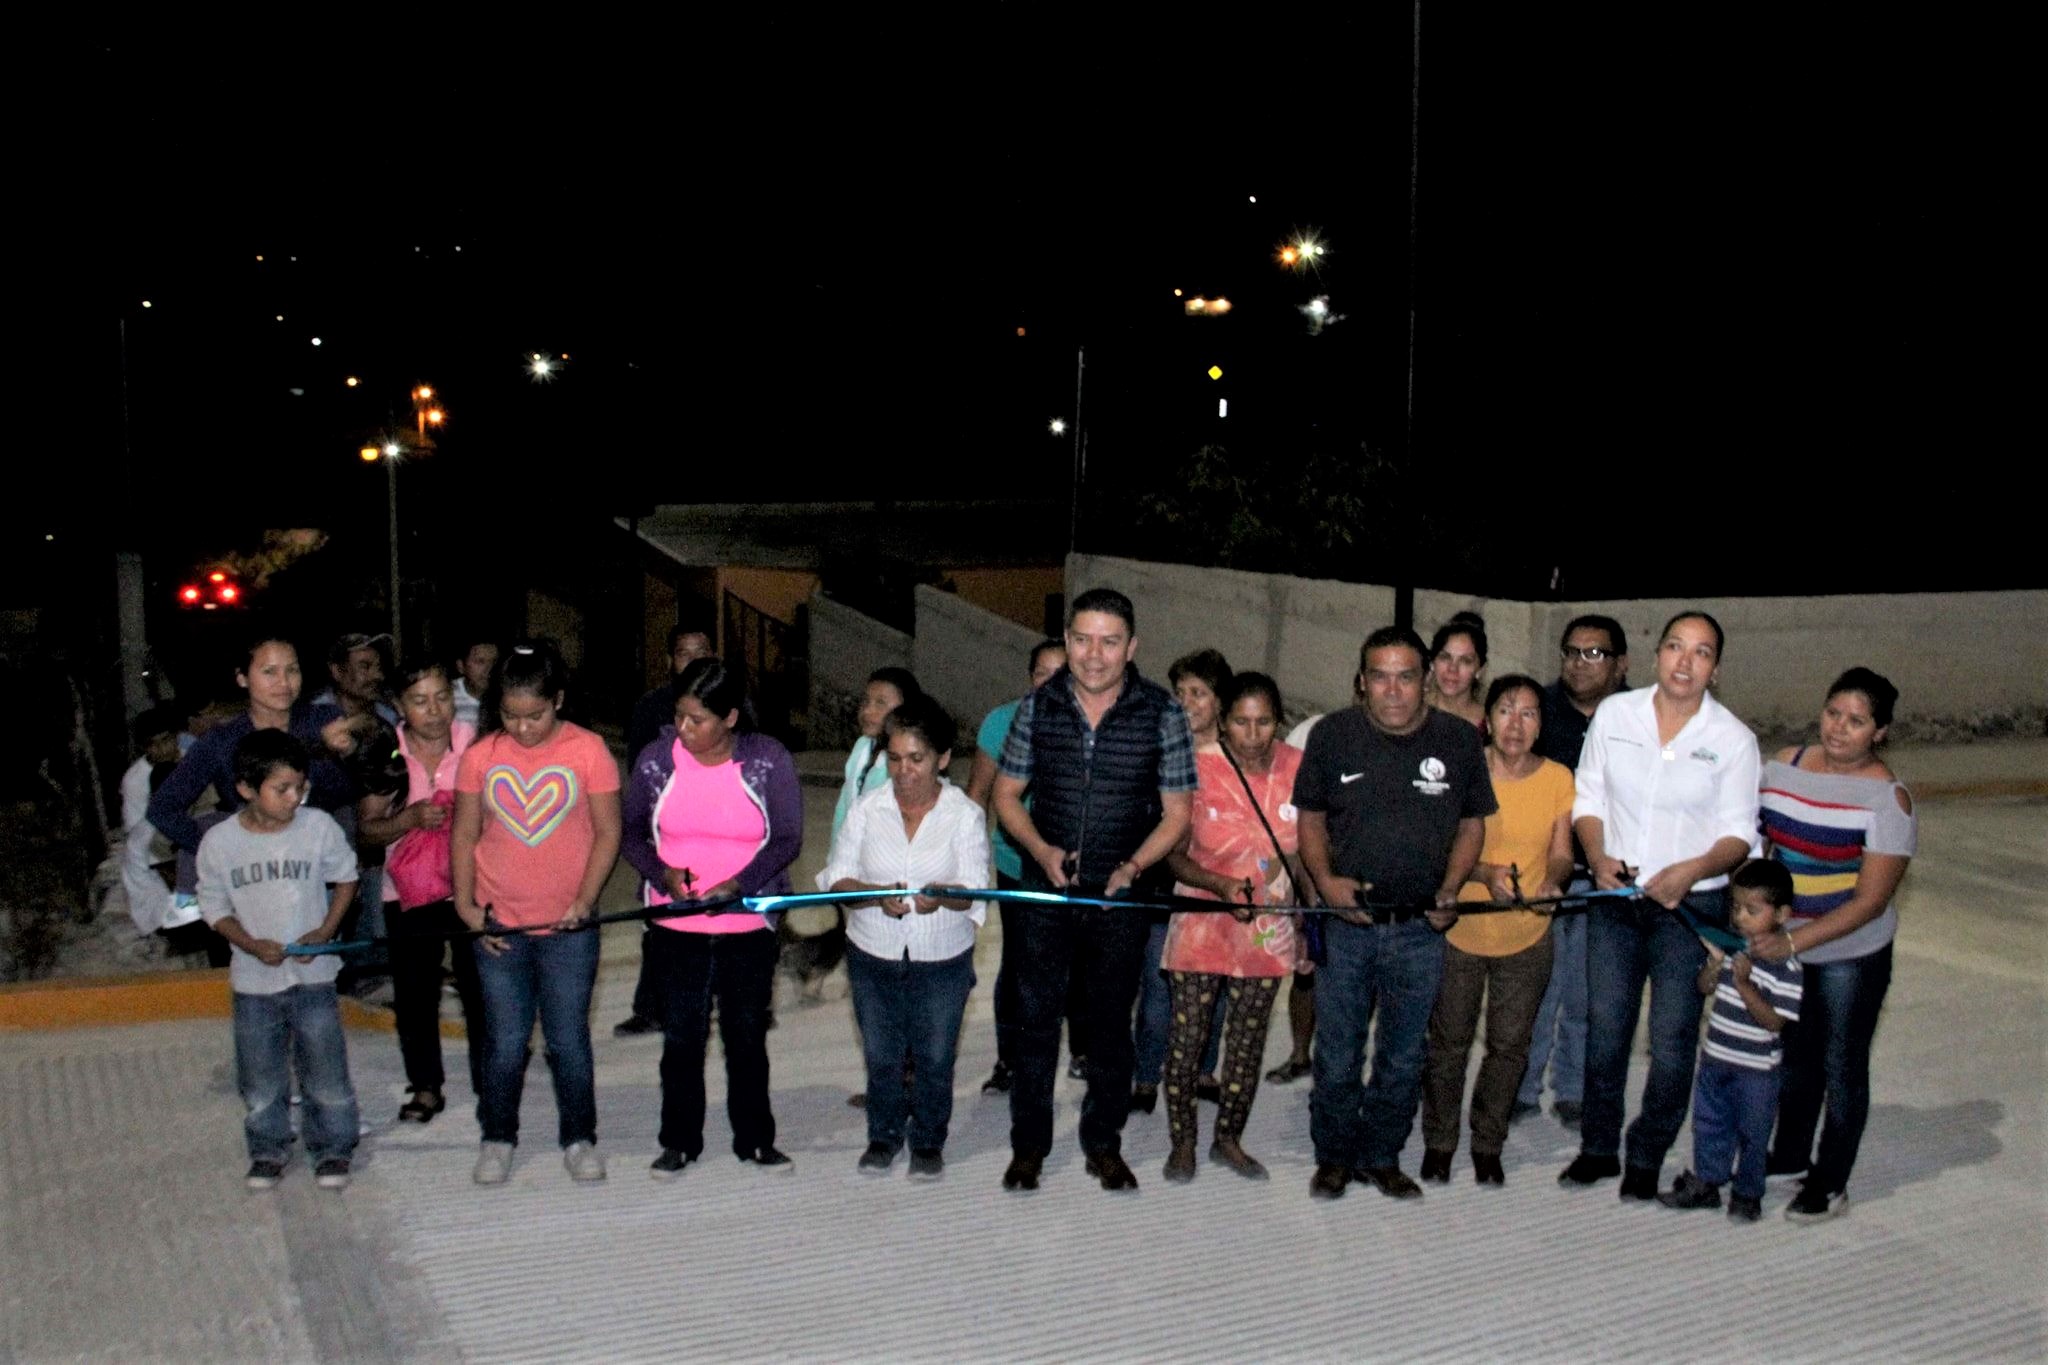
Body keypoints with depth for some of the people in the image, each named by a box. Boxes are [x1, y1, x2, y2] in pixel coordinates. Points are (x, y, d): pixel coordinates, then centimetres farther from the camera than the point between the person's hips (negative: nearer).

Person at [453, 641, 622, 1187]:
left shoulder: (588, 751, -6)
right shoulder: (480, 757, -1)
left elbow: (607, 832, -3)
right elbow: (464, 837, 5)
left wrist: (584, 900, -11)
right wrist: (466, 902, -4)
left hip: (568, 929, -1)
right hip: (499, 928, 1)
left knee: (569, 1041, 7)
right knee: (504, 1044, 8)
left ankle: (579, 1137, 24)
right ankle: (498, 1138, 27)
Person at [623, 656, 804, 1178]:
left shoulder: (769, 760, -7)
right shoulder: (656, 759, -3)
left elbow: (787, 839, -6)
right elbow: (633, 834, 5)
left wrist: (737, 885, -19)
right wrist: (662, 872, -15)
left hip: (748, 925, -1)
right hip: (675, 926, 1)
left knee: (748, 1036, 10)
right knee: (681, 1036, 7)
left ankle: (755, 1139, 25)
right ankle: (679, 1141, 23)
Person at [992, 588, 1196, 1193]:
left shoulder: (1162, 713, -7)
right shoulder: (1038, 706, -3)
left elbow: (1176, 812, -3)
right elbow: (1007, 792, 5)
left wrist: (1133, 866, -18)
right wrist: (1041, 849, -12)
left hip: (1121, 895, -1)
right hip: (1044, 891, 1)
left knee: (1111, 1023, 13)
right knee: (1035, 1017, 8)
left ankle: (1104, 1143, 29)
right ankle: (1029, 1143, 23)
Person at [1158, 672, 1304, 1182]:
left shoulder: (1298, 768, -5)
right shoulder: (1199, 770, -13)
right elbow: (1175, 856, -8)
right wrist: (1223, 885, -25)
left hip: (1268, 930, 3)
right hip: (1203, 925, -3)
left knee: (1249, 1040, 13)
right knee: (1188, 1036, 2)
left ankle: (1229, 1139, 30)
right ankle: (1183, 1142, 19)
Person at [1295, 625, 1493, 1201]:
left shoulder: (1459, 740, -1)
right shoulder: (1333, 734, -2)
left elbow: (1472, 823, 9)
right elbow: (1311, 815, 7)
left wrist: (1450, 888, -5)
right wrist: (1324, 879, -9)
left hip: (1420, 929, 1)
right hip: (1345, 922, -1)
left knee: (1403, 1056, 12)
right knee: (1337, 1054, 7)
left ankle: (1382, 1158, 28)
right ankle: (1334, 1157, 24)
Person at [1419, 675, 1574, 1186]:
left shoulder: (1558, 778, -3)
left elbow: (1561, 853, 0)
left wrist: (1552, 880, -22)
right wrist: (1485, 874, -26)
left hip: (1527, 938, 2)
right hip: (1460, 930, -2)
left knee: (1508, 1046, 12)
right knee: (1449, 1042, 9)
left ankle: (1488, 1146, 30)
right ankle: (1438, 1144, 27)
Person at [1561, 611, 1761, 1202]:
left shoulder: (1733, 738, -6)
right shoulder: (1614, 713, 0)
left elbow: (1739, 834, -5)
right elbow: (1589, 797, 5)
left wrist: (1693, 869, -24)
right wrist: (1597, 856, -13)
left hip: (1690, 907, -2)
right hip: (1614, 899, 2)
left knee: (1671, 1042, 4)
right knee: (1604, 1031, 11)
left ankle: (1646, 1159, 23)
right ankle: (1598, 1148, 29)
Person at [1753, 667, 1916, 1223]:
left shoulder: (1888, 798, -18)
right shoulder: (1785, 765, -3)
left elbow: (1871, 901, -20)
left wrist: (1793, 941, -27)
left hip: (1850, 956, -5)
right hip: (1781, 946, 5)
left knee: (1840, 1067, 10)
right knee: (1793, 1054, 21)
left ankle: (1830, 1184, 27)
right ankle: (1789, 1156, 42)